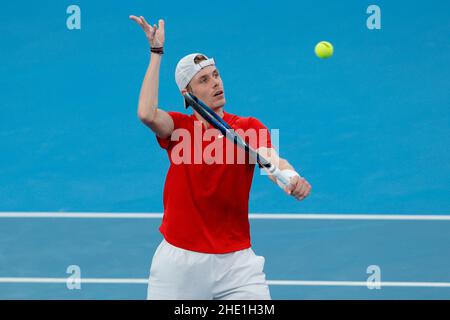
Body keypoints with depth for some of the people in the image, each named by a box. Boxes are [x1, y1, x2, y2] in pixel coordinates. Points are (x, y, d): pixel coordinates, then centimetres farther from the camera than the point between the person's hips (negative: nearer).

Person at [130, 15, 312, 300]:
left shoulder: (249, 128, 2)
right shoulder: (178, 127, 1)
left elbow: (272, 160, -17)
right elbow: (147, 114, -21)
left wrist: (292, 180, -41)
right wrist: (157, 51, -17)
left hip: (236, 260, 0)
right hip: (179, 259, 0)